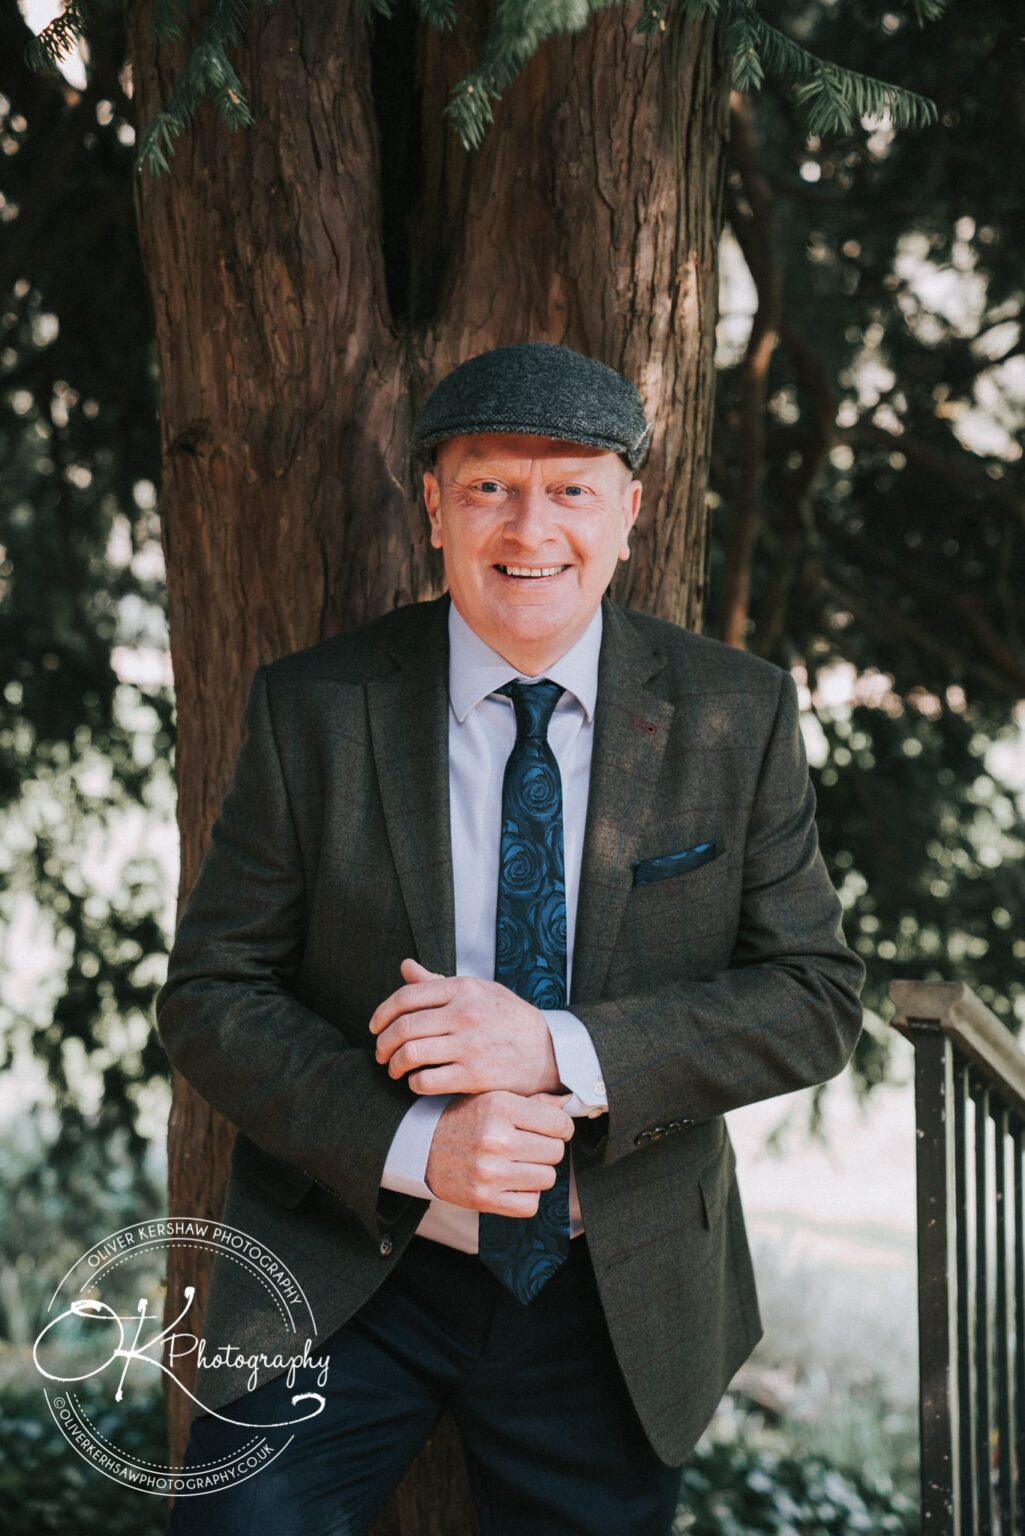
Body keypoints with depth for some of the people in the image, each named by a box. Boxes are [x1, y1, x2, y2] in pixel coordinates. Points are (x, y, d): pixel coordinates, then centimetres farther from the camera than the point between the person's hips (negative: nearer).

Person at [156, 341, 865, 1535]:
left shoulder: (737, 714, -4)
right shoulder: (312, 710, -6)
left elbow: (817, 999, -7)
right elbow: (208, 997, -6)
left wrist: (560, 1050, -22)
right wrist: (413, 1146, -22)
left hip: (622, 1292, 1)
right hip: (348, 1273, -1)